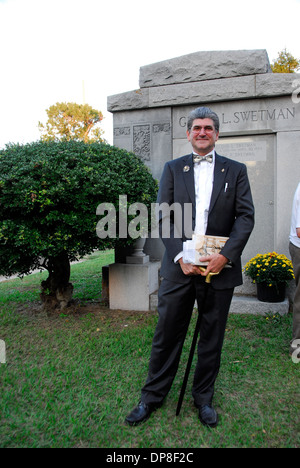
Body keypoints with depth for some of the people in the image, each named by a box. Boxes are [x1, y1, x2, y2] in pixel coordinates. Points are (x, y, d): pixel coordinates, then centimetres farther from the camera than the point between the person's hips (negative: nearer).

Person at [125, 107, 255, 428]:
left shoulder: (235, 170, 7)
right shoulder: (173, 169, 8)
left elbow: (246, 216, 0)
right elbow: (163, 217, 1)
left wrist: (225, 255, -14)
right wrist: (180, 256, -11)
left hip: (219, 268, 1)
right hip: (179, 267, 0)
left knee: (212, 338, 13)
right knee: (167, 335, 8)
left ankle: (204, 398, 34)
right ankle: (152, 396, 29)